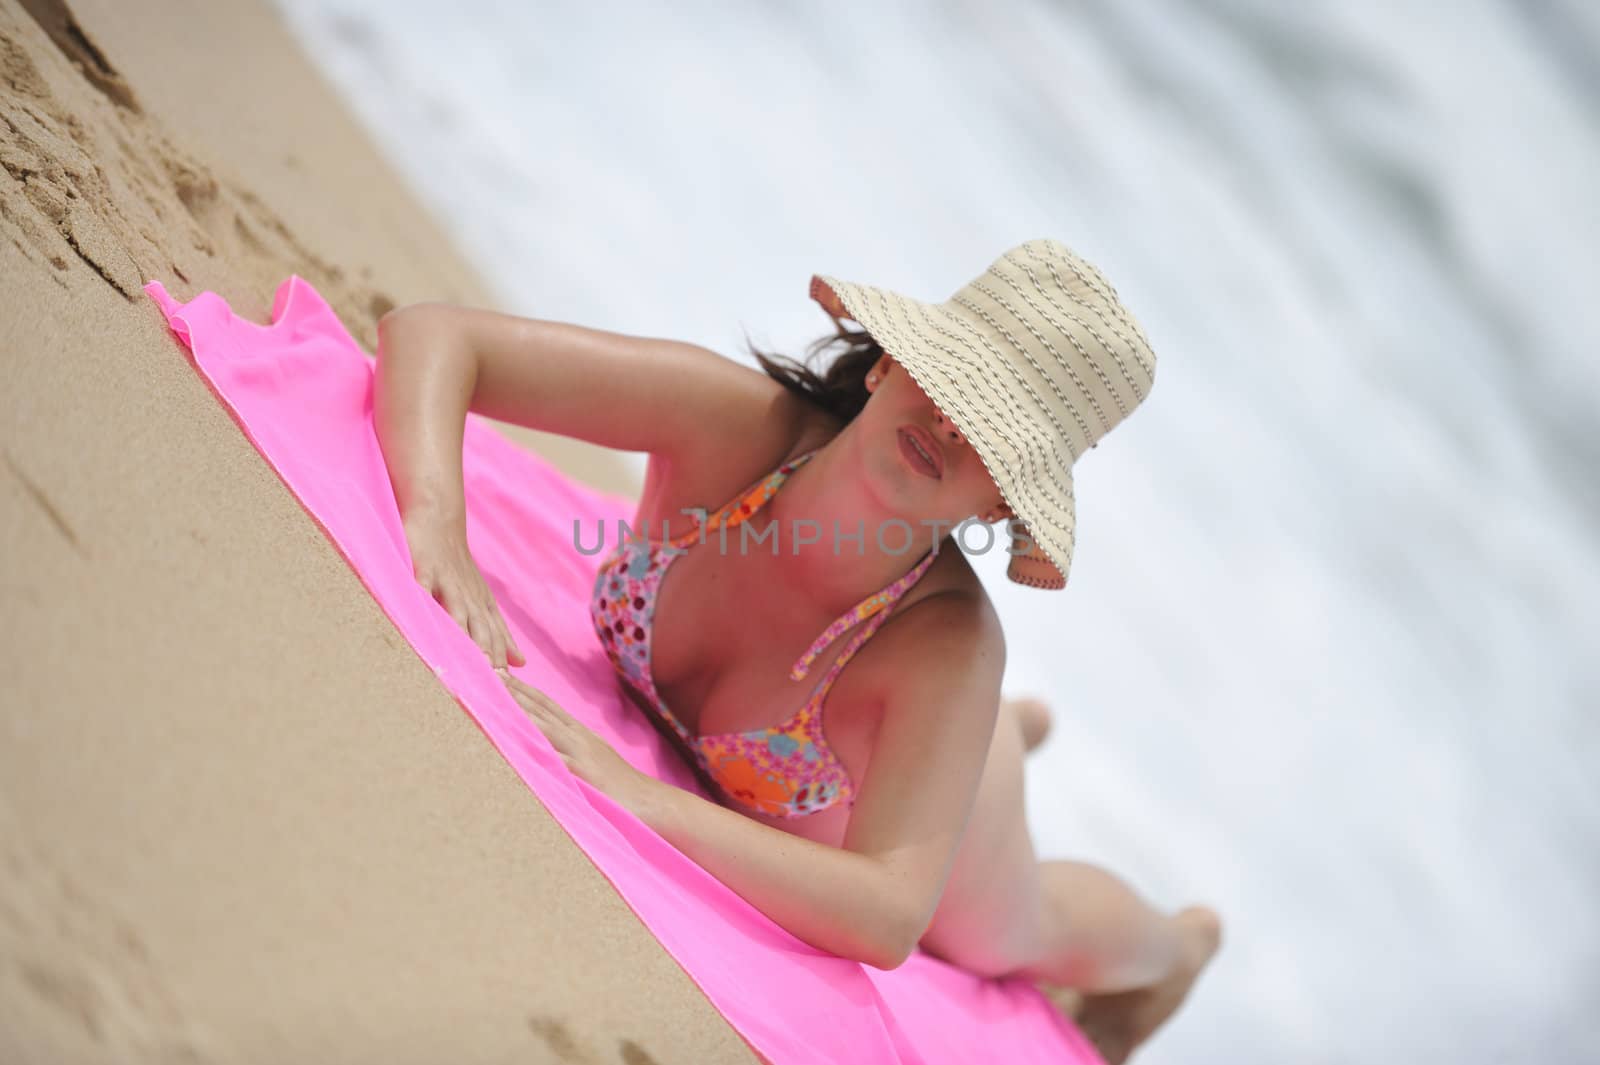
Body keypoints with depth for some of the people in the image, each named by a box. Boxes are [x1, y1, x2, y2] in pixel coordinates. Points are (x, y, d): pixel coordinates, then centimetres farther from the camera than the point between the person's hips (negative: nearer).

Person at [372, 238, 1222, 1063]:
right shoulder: (732, 423, -40)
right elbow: (433, 333, -39)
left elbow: (890, 917, -49)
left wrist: (639, 798, -59)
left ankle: (1173, 948, 68)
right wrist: (437, 523, -58)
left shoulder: (951, 641, -45)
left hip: (922, 788, -2)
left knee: (1022, 930, 33)